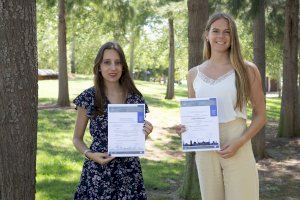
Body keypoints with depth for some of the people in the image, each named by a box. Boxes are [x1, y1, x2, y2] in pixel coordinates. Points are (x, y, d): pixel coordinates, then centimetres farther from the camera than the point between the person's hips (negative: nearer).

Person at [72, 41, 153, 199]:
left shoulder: (135, 97, 2)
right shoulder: (88, 98, -4)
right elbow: (77, 139, 4)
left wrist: (144, 134, -9)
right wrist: (89, 154, -13)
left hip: (129, 171, 2)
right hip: (97, 171, -2)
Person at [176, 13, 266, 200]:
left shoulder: (247, 70, -2)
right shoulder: (194, 74, 8)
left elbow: (260, 116, 0)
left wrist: (239, 142, -14)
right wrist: (185, 127, -3)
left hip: (237, 150, -3)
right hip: (204, 149, 3)